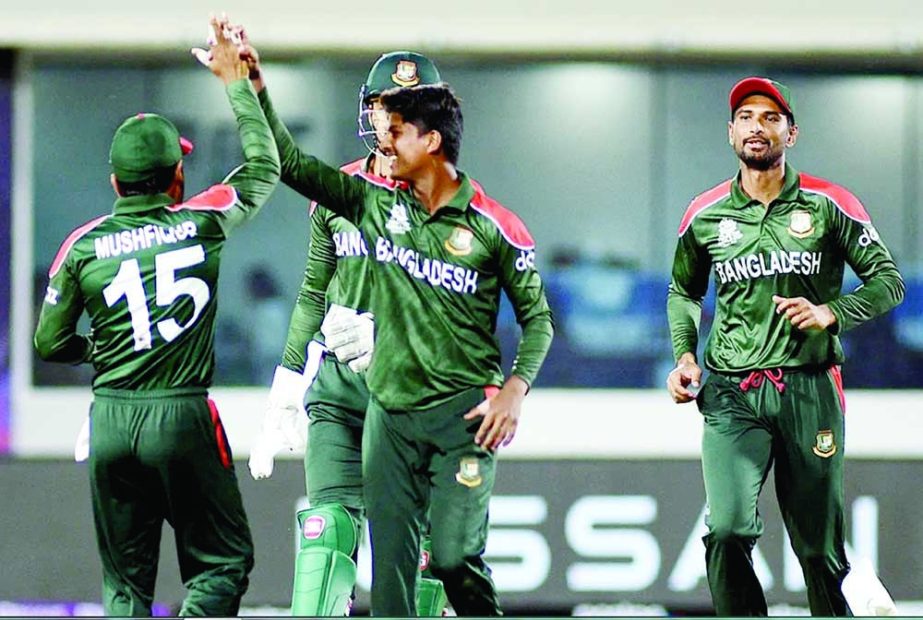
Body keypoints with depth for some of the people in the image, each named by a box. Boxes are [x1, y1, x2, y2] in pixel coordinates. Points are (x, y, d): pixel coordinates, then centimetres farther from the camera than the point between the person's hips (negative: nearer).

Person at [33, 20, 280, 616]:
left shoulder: (84, 245, 1)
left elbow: (50, 344, 7)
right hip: (183, 416, -3)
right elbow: (265, 166, 13)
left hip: (110, 420, 3)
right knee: (222, 563, 6)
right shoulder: (201, 224, -3)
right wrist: (237, 83, 21)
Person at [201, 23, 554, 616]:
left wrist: (514, 390, -11)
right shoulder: (376, 202, 6)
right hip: (389, 409, 4)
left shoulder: (493, 226, -4)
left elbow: (537, 317, 2)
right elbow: (291, 164, 8)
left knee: (455, 556, -13)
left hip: (461, 412, -4)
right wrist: (253, 86, 3)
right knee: (390, 567, 0)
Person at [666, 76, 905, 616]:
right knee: (727, 533, -17)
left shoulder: (828, 205, 3)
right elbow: (684, 292, 25)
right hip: (731, 394, 1)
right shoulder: (706, 216, 9)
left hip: (809, 390, -1)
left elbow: (889, 281, 4)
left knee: (820, 547, 4)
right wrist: (686, 356, 9)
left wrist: (830, 313, -12)